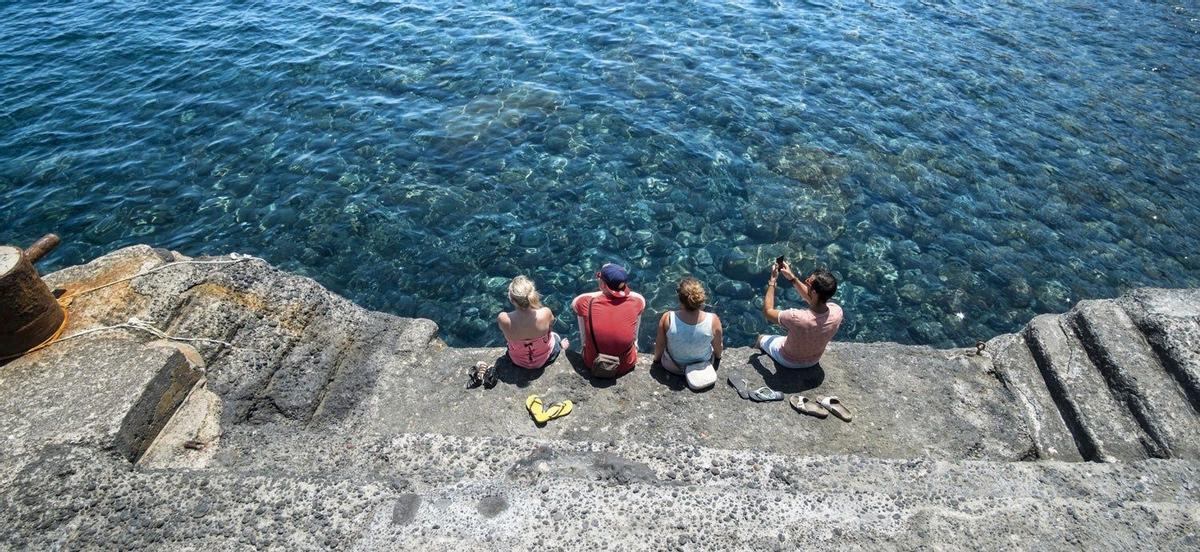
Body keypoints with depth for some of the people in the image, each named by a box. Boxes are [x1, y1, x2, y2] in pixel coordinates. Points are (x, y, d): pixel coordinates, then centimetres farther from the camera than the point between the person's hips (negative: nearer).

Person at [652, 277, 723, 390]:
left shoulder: (667, 318, -33)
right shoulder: (713, 320, -30)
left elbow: (660, 345, -16)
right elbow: (718, 348, -12)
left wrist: (656, 358, 7)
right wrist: (718, 357, 13)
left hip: (673, 367, -1)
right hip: (704, 363, 1)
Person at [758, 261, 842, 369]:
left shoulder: (796, 318, -45)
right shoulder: (837, 311, -30)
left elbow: (767, 311, -24)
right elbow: (812, 299, -7)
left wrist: (772, 280, -19)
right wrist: (793, 278, -10)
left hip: (789, 361, -4)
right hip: (813, 360, 4)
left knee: (762, 338, 24)